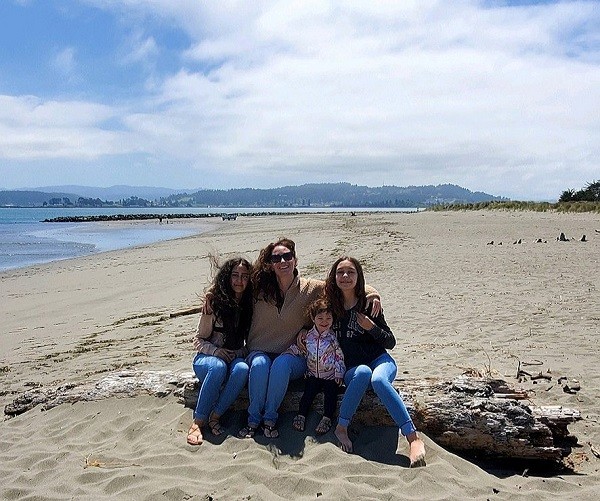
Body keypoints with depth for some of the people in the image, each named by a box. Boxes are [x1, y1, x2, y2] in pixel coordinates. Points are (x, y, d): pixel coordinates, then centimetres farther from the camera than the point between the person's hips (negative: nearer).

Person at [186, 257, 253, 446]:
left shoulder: (250, 305, 1)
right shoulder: (214, 303, -8)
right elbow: (198, 340, -4)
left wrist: (238, 353, -12)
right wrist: (217, 351, -21)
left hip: (235, 358, 2)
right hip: (208, 358, -2)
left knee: (243, 368, -33)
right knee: (218, 366, -38)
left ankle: (215, 416, -23)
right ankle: (198, 421, -28)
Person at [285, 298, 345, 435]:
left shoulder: (334, 337, -7)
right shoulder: (308, 336, 1)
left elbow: (340, 356, -4)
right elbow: (298, 348, 16)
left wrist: (339, 373, -7)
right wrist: (286, 353, 1)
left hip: (331, 376, -2)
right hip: (313, 374, 2)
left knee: (330, 394, -13)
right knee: (308, 392, -10)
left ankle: (327, 418, -7)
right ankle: (301, 415, -1)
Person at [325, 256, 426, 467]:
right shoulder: (331, 305, 2)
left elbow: (391, 342, 1)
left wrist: (371, 327, -14)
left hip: (379, 359, 0)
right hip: (351, 368, 1)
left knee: (378, 379, -36)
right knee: (363, 373, -36)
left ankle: (413, 437, -39)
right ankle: (341, 427, -25)